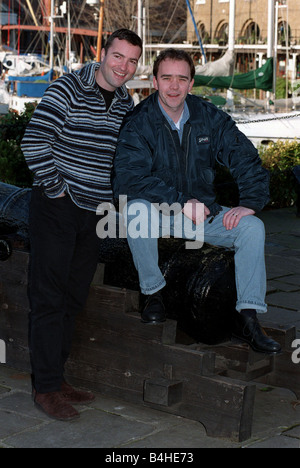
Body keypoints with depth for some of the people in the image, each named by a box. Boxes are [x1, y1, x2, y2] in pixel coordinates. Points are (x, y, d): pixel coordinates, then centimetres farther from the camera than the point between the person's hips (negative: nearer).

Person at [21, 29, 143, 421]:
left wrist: (114, 195, 11)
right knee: (49, 297, -3)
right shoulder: (67, 90, -12)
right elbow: (34, 143, -16)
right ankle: (46, 387, 4)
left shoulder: (127, 105, 9)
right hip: (57, 207, -7)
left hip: (94, 210, 7)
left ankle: (57, 377, 24)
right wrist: (55, 189, -13)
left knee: (74, 298, 12)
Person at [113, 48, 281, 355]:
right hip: (157, 213, -3)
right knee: (137, 208, -36)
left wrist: (250, 202, -18)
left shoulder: (209, 117, -1)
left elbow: (244, 158, -1)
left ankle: (247, 319, -14)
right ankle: (153, 293, -16)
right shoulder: (139, 123, -13)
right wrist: (181, 201, -30)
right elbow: (128, 178, -25)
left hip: (202, 212, 4)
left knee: (252, 227, -17)